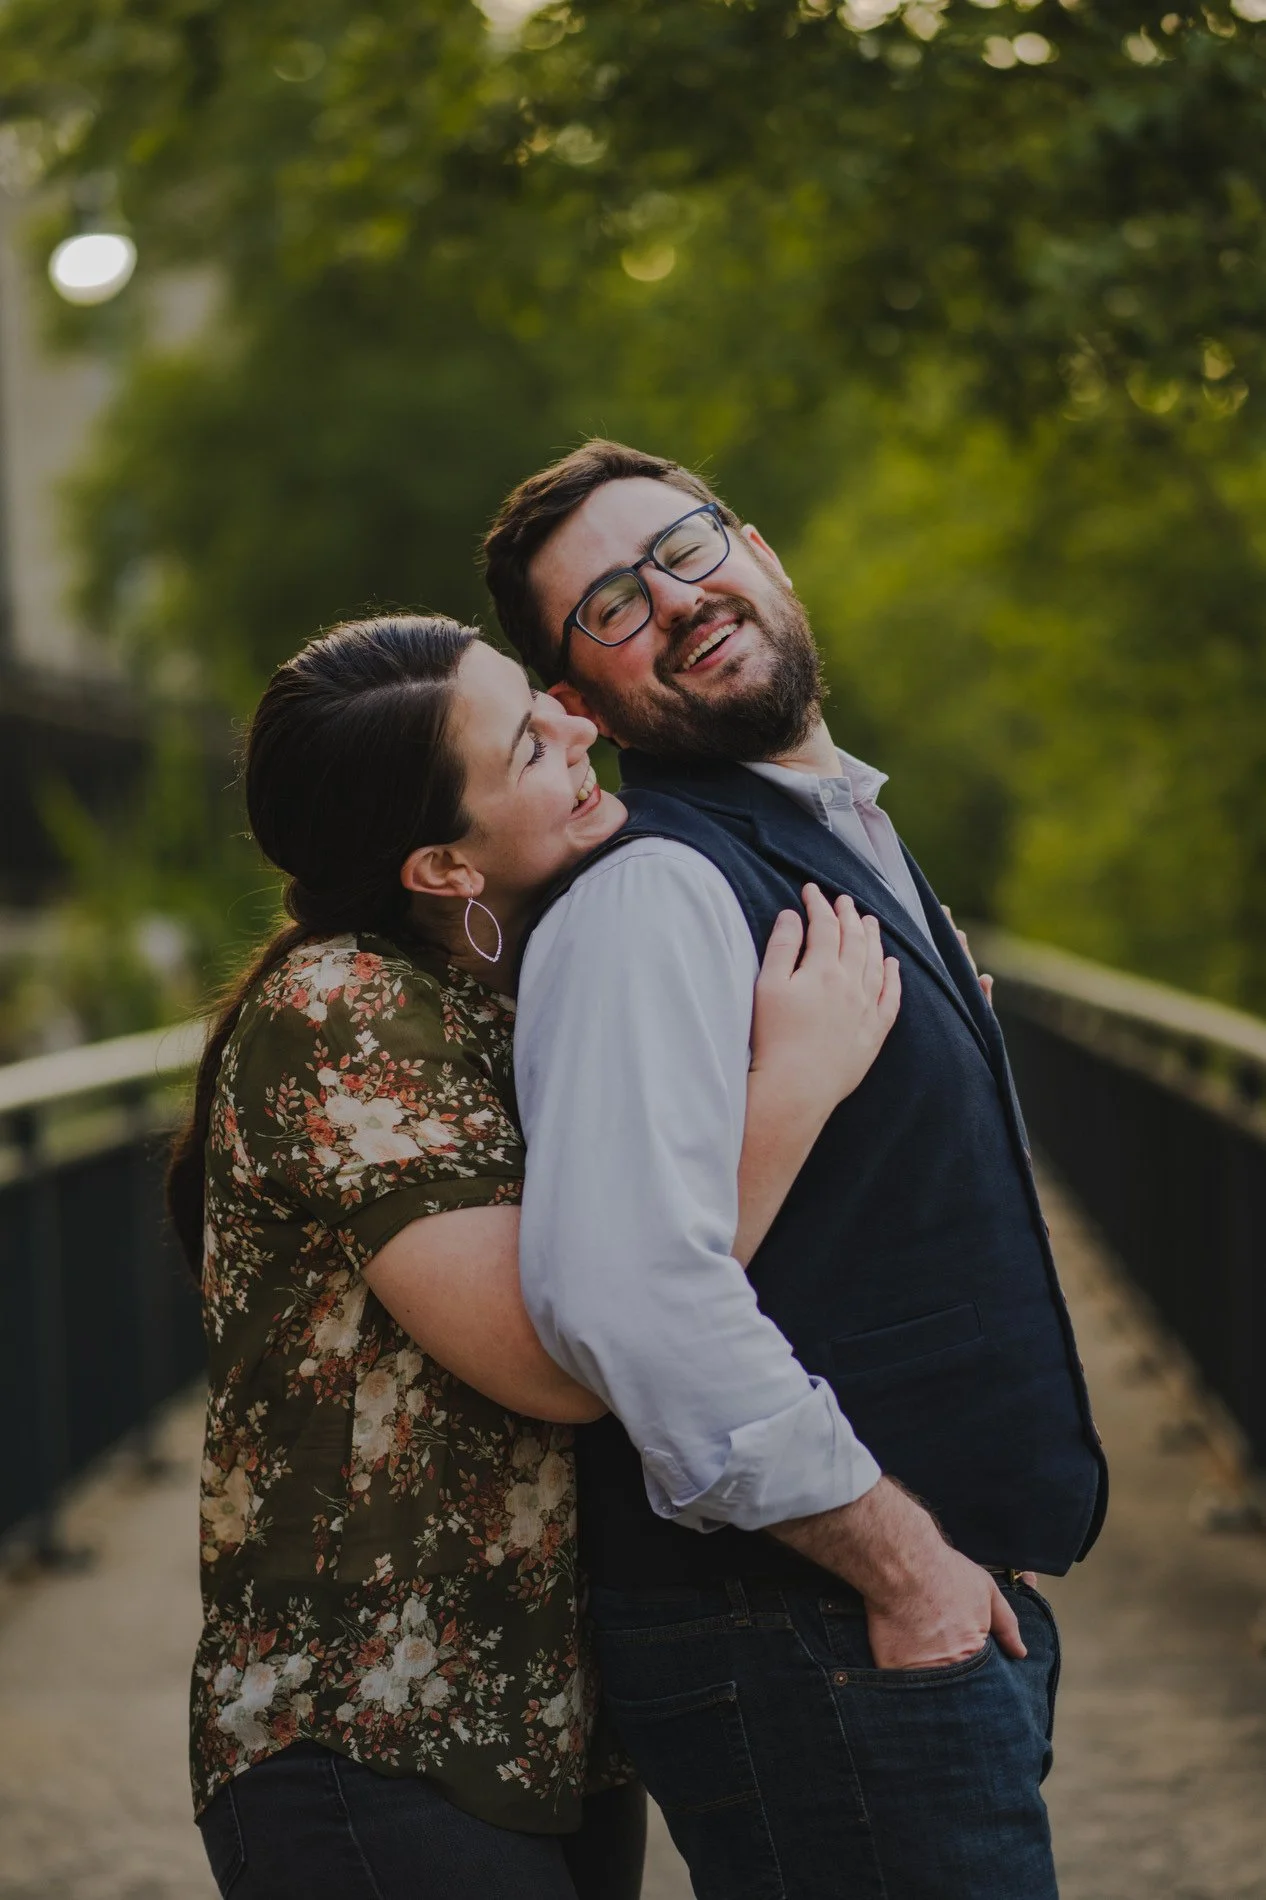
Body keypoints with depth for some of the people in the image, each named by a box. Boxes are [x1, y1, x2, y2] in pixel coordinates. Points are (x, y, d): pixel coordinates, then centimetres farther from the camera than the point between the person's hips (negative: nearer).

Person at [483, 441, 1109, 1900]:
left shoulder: (853, 846, 16)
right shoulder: (651, 894, -16)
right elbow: (623, 1285, -30)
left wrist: (968, 1559, 17)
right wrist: (898, 1562, -22)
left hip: (958, 1603, 9)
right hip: (815, 1653, -9)